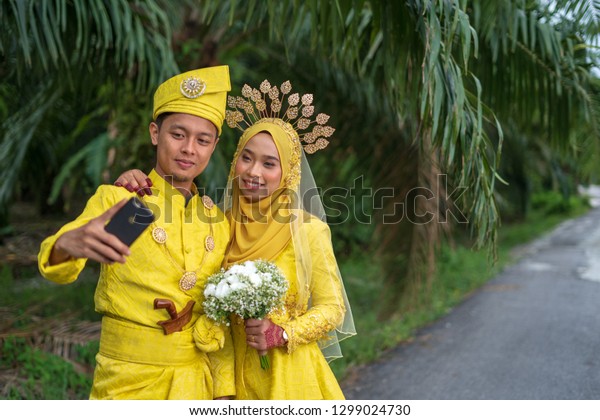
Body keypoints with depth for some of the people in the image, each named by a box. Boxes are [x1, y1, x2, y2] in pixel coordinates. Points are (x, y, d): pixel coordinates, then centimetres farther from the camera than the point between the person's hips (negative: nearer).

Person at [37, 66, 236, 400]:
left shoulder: (219, 222, 4)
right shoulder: (116, 198, -7)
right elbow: (57, 269, -22)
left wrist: (225, 391, 0)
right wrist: (69, 243, -44)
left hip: (198, 383, 3)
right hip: (128, 384, -3)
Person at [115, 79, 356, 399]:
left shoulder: (308, 229, -10)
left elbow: (332, 307, -4)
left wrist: (282, 334, -18)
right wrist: (134, 190, -11)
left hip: (290, 374, -2)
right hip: (231, 371, 2)